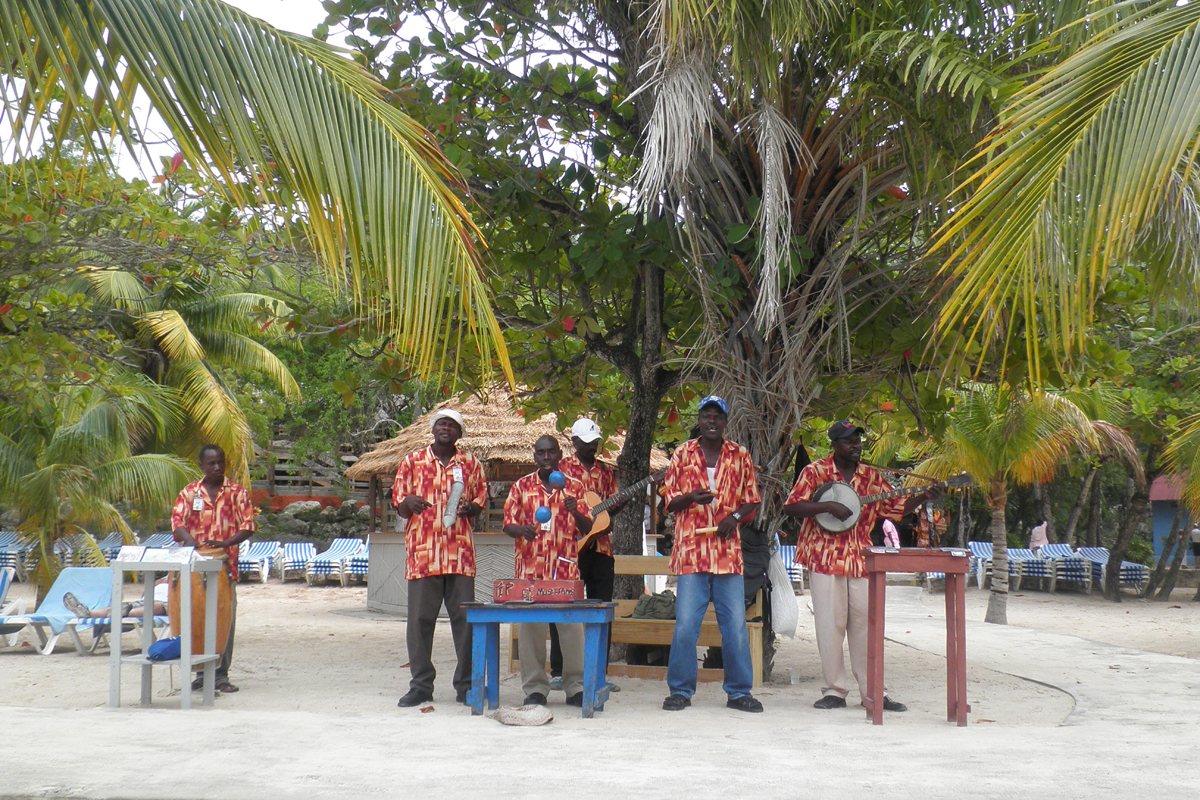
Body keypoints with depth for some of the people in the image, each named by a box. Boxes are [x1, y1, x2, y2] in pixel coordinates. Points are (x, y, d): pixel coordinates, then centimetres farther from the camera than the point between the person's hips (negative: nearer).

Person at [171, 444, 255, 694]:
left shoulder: (237, 493, 6)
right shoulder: (189, 493, 10)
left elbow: (248, 526, -1)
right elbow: (177, 520, -1)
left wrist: (225, 543, -17)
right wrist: (190, 541, -21)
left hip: (225, 565, -1)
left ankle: (221, 674, 3)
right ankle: (200, 673, 10)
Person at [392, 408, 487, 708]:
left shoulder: (471, 464, 12)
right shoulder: (412, 461, 10)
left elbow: (481, 501, 17)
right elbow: (399, 508, 9)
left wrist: (469, 508, -6)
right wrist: (409, 503, -15)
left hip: (461, 551, 1)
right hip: (422, 552, 0)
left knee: (466, 618, -1)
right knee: (420, 618, -1)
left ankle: (466, 685, 8)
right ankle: (421, 685, 9)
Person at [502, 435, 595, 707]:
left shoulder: (574, 488, 11)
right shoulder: (521, 486, 10)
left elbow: (588, 529, 8)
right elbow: (508, 524, 7)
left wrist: (575, 512, -12)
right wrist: (522, 530, -15)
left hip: (566, 568, 0)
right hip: (529, 567, 0)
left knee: (572, 625, -2)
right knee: (530, 627, -2)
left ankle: (576, 687, 7)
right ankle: (535, 688, 6)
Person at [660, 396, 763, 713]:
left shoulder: (740, 456, 10)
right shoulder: (682, 454, 8)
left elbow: (752, 500, 13)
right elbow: (669, 501, 6)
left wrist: (735, 516, -7)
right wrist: (691, 498, -15)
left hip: (728, 548, 1)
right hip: (691, 549, -1)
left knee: (735, 624, 2)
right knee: (685, 624, -4)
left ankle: (739, 691, 12)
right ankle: (680, 690, 7)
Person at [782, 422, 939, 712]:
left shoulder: (871, 476, 12)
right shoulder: (815, 471, -1)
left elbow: (897, 506, 14)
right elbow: (791, 506, -9)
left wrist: (925, 496, -1)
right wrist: (829, 506, -19)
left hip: (860, 560, 4)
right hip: (824, 558, -4)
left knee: (865, 625, 3)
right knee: (830, 625, -3)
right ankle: (834, 691, 6)